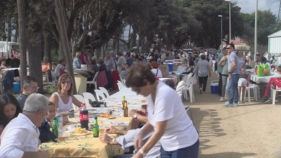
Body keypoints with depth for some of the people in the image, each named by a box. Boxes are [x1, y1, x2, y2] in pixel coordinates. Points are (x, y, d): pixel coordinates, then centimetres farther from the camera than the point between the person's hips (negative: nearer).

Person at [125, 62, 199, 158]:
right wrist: (141, 134, -9)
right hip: (168, 145, 8)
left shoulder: (164, 95, -26)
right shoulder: (151, 93, 0)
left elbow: (159, 131, -24)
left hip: (184, 146, -8)